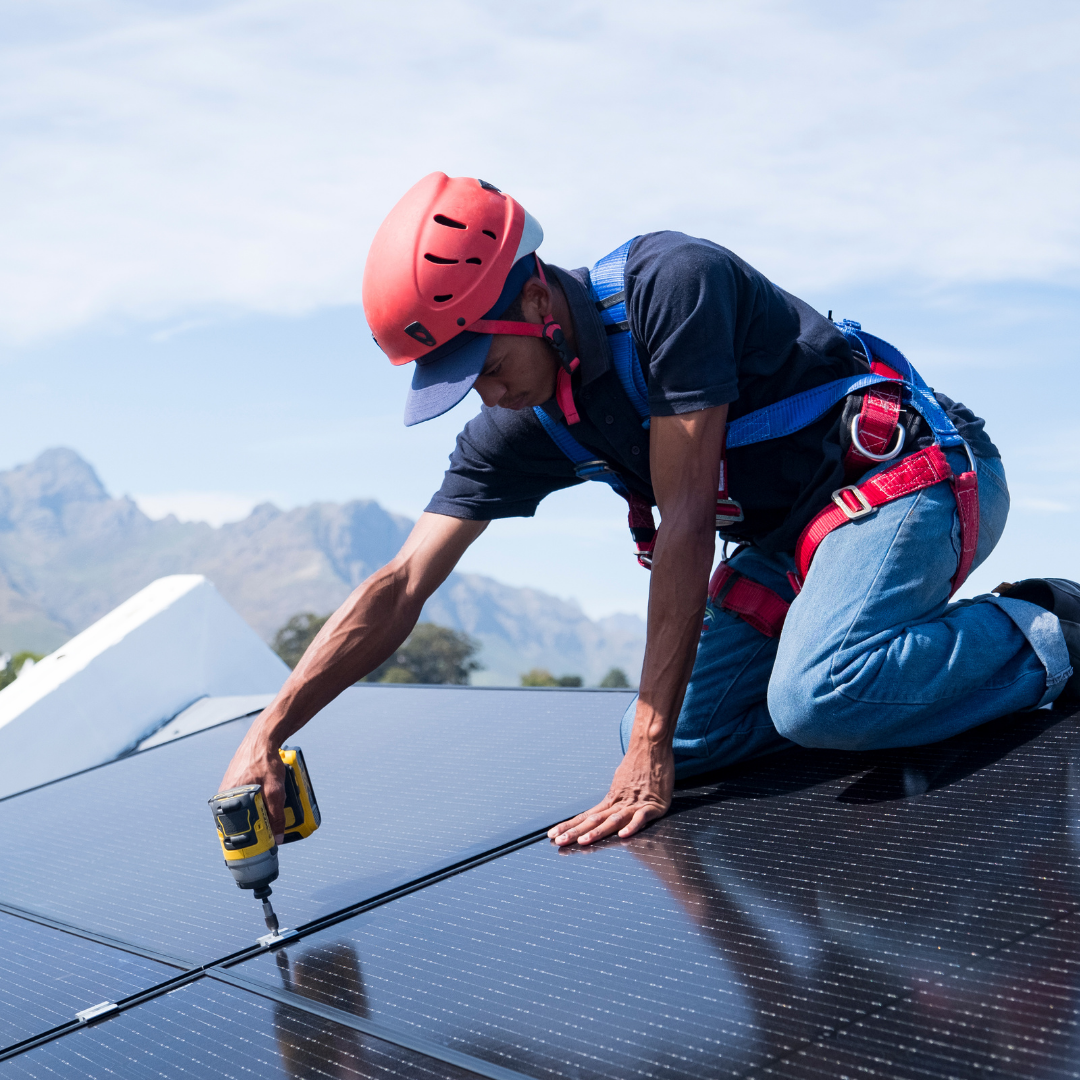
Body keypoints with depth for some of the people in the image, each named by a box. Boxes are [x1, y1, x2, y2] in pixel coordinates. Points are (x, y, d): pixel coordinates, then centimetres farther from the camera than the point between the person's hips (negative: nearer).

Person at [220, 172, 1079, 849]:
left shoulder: (669, 283, -25)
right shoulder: (520, 427, -3)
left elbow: (686, 522, -26)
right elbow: (398, 589, -4)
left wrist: (649, 749, -24)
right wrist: (267, 736, -14)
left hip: (909, 471, -8)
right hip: (786, 537, 8)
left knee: (816, 699, -33)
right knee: (680, 739, -4)